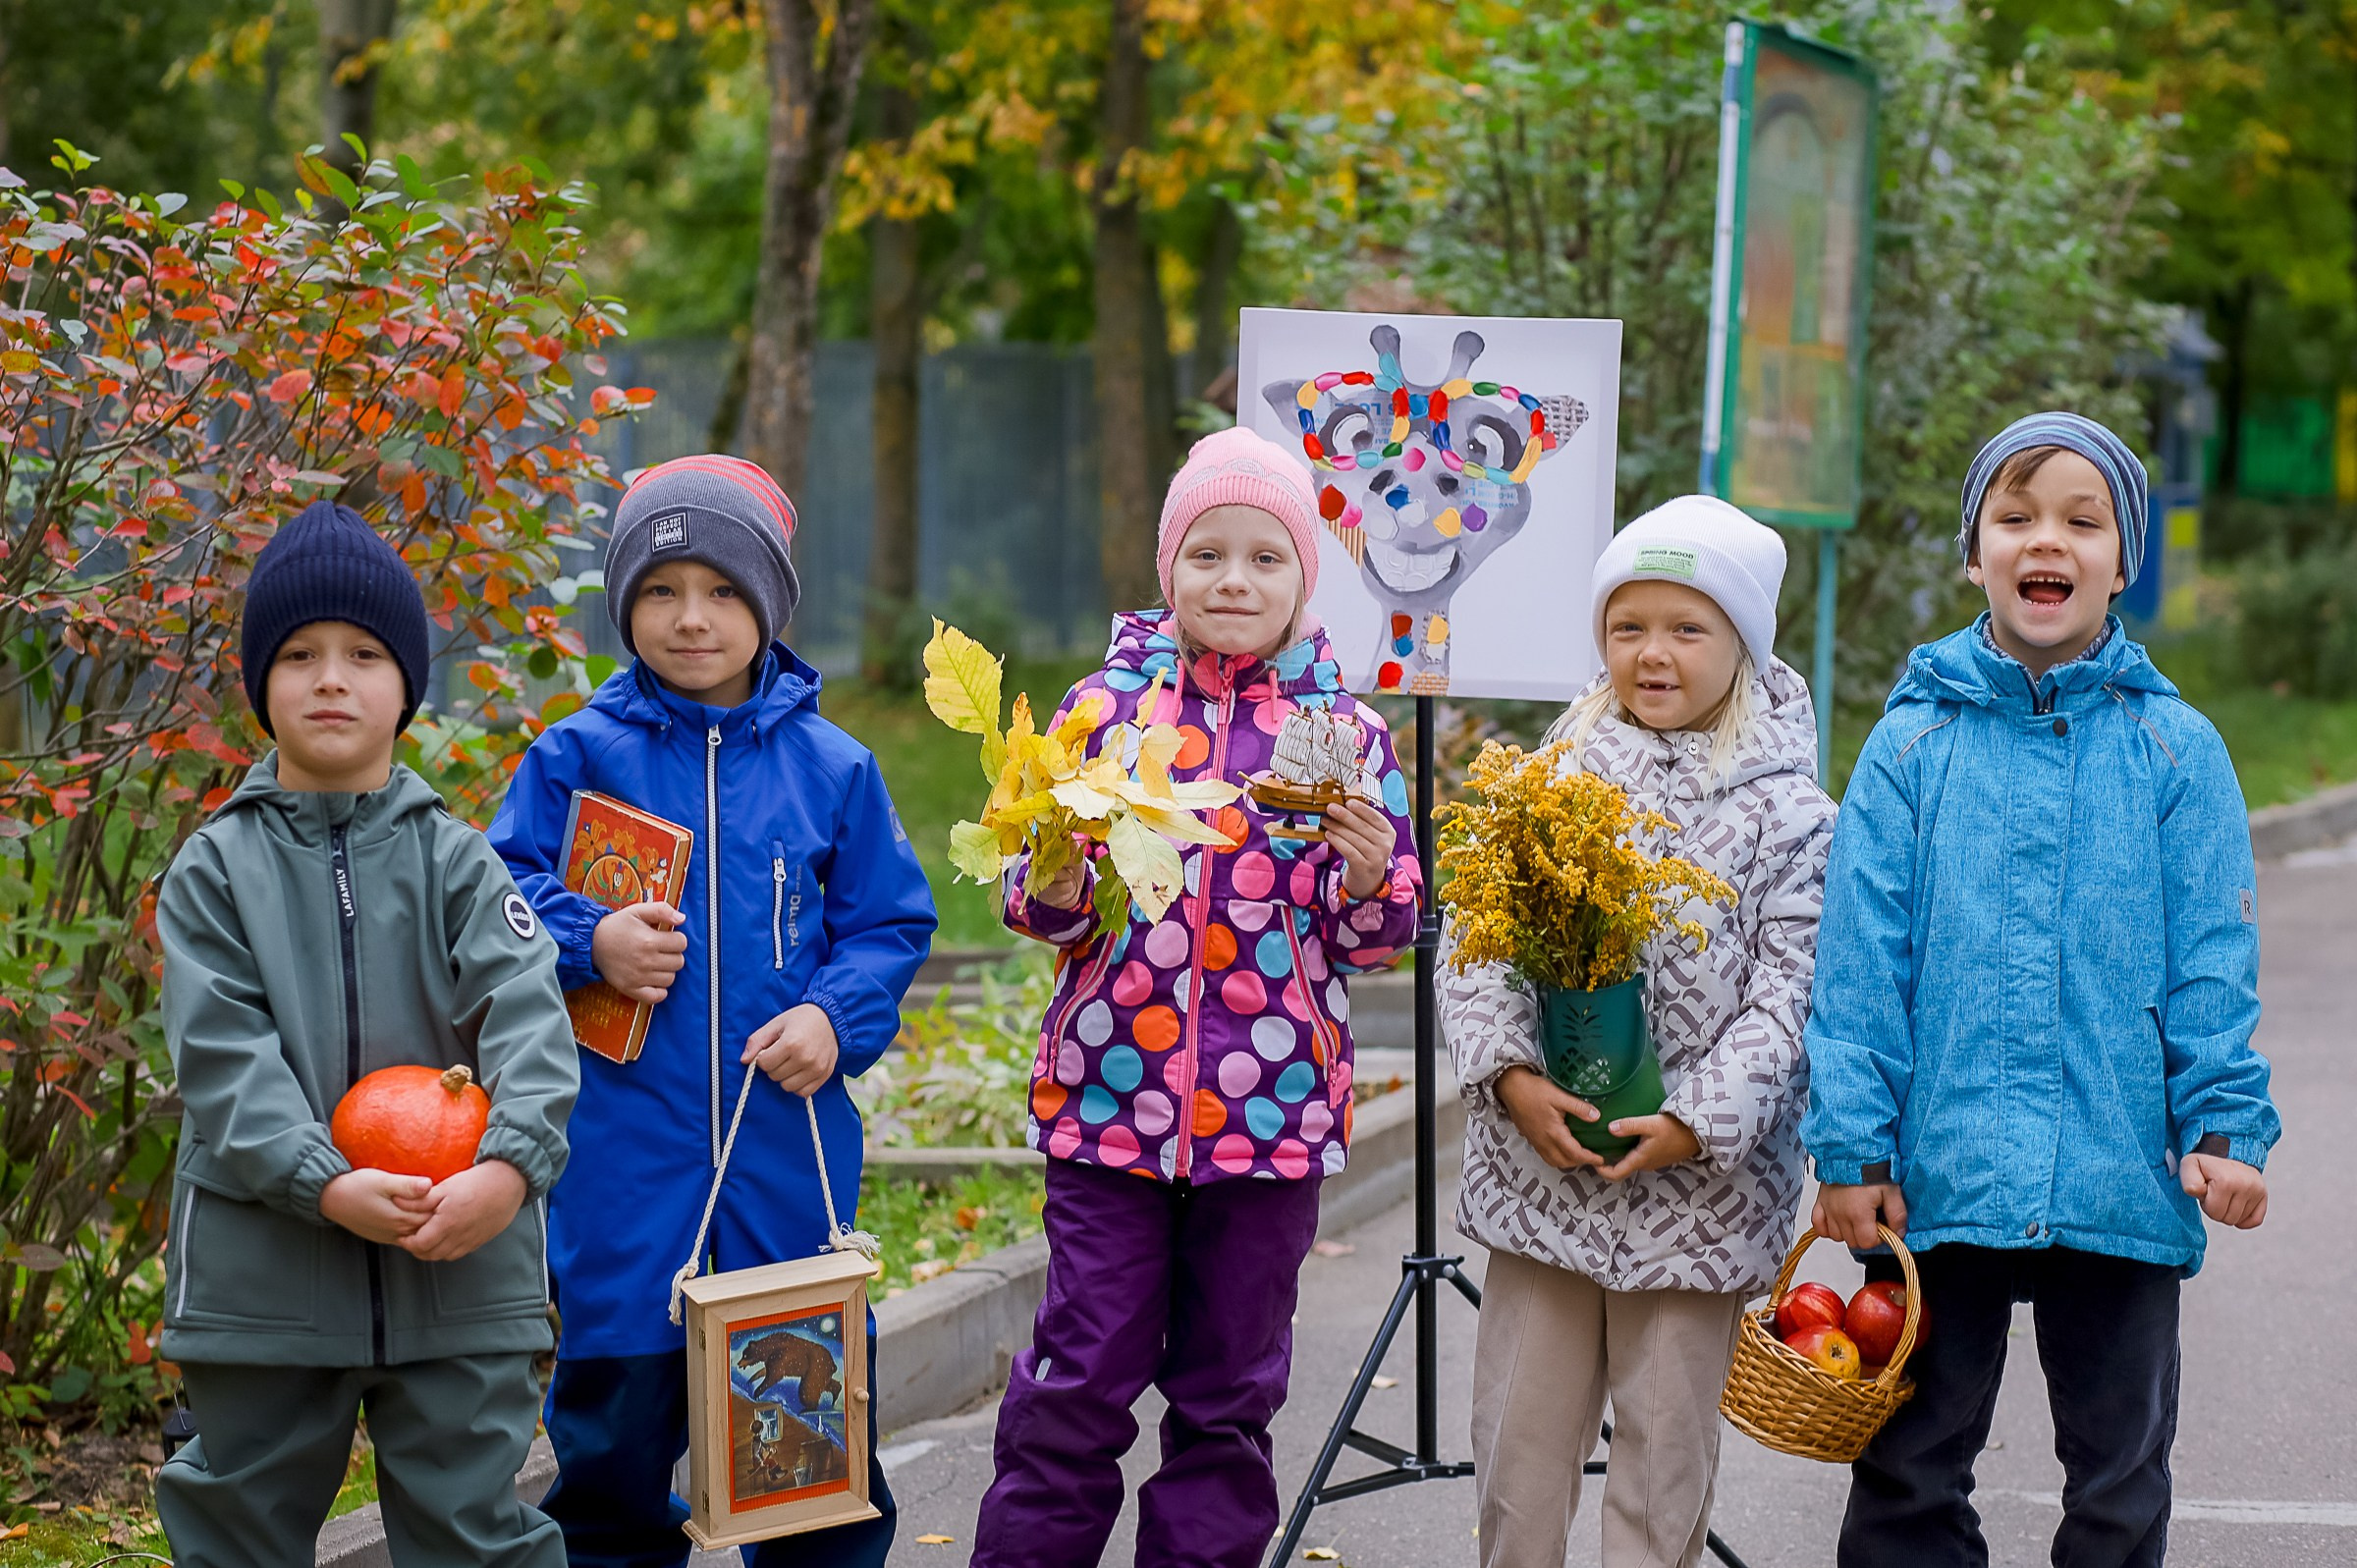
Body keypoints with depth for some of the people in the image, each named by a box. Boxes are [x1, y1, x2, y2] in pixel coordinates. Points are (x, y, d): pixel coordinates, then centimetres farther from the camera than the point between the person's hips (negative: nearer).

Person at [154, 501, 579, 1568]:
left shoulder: (456, 862, 2)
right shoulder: (214, 868, 1)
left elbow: (526, 1015, -11)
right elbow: (221, 1052, -9)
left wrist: (510, 1166, -29)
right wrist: (323, 1183, -23)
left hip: (456, 1268, 0)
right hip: (262, 1270, 0)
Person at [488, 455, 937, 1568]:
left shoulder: (831, 767, 5)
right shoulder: (579, 756, 2)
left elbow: (890, 922, 8)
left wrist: (835, 1017, -9)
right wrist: (590, 942, -15)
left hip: (789, 1141, 1)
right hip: (624, 1146, -1)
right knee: (619, 1409, 6)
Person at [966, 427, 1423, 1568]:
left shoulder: (1346, 733, 2)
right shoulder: (1106, 705, 3)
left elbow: (1376, 937, 7)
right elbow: (1042, 905, 8)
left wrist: (1367, 882, -14)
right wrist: (1055, 886, -14)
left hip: (1273, 1110, 0)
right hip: (1108, 1090, 0)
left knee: (1230, 1389, 10)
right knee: (1076, 1383, 2)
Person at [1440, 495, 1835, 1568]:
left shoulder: (1785, 809, -2)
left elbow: (1790, 987, -7)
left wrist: (1698, 1122, -16)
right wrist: (1511, 1077, -13)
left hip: (1700, 1179, -2)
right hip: (1538, 1166, 2)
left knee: (1665, 1449, 6)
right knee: (1518, 1439, 8)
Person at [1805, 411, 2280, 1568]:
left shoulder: (2174, 751, 0)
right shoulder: (1915, 743, -1)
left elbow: (2212, 960, 1)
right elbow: (1859, 958, -2)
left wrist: (2224, 1125, -7)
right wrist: (1850, 1143, -6)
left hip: (2123, 1176, 0)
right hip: (1940, 1175, 0)